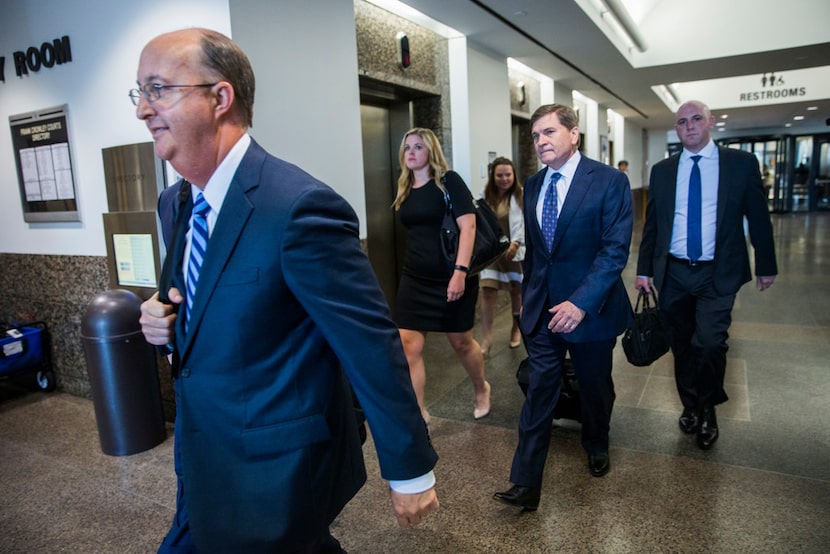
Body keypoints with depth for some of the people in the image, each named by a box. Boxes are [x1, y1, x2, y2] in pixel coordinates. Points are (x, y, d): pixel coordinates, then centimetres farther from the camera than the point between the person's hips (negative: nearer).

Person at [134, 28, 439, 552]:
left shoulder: (300, 208, -25)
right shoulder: (175, 203, 3)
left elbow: (372, 346, -21)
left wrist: (411, 470, -13)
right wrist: (165, 320, -6)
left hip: (276, 474, -8)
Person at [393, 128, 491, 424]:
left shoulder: (449, 181, -9)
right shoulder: (405, 189, 9)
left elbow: (468, 225, -17)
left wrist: (460, 271, -26)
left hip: (450, 277, -5)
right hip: (414, 278, 5)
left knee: (461, 342, 11)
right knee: (408, 347, -3)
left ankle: (481, 389, 40)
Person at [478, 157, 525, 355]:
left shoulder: (521, 195, -7)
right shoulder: (486, 196, 5)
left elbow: (525, 222, -15)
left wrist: (515, 243, -28)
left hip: (515, 250, -2)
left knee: (517, 290, 13)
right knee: (487, 291, -7)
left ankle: (516, 329, 35)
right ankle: (486, 338, -2)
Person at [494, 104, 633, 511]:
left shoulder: (610, 181, -11)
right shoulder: (532, 185, 6)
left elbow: (615, 249, -17)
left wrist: (581, 303, -24)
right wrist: (528, 295, 13)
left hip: (590, 308, -3)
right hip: (541, 310, 3)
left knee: (596, 388, 17)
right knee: (539, 393, 2)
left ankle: (596, 446, 46)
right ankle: (526, 484, 9)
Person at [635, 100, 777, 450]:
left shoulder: (741, 163, 0)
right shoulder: (661, 171, 6)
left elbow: (758, 217, 5)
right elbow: (651, 224, 8)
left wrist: (766, 266, 8)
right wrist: (643, 269, 4)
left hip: (717, 275, -2)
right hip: (672, 274, 2)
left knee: (710, 342, -13)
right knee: (682, 345, 11)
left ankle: (707, 409, 14)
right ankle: (690, 406, 33)